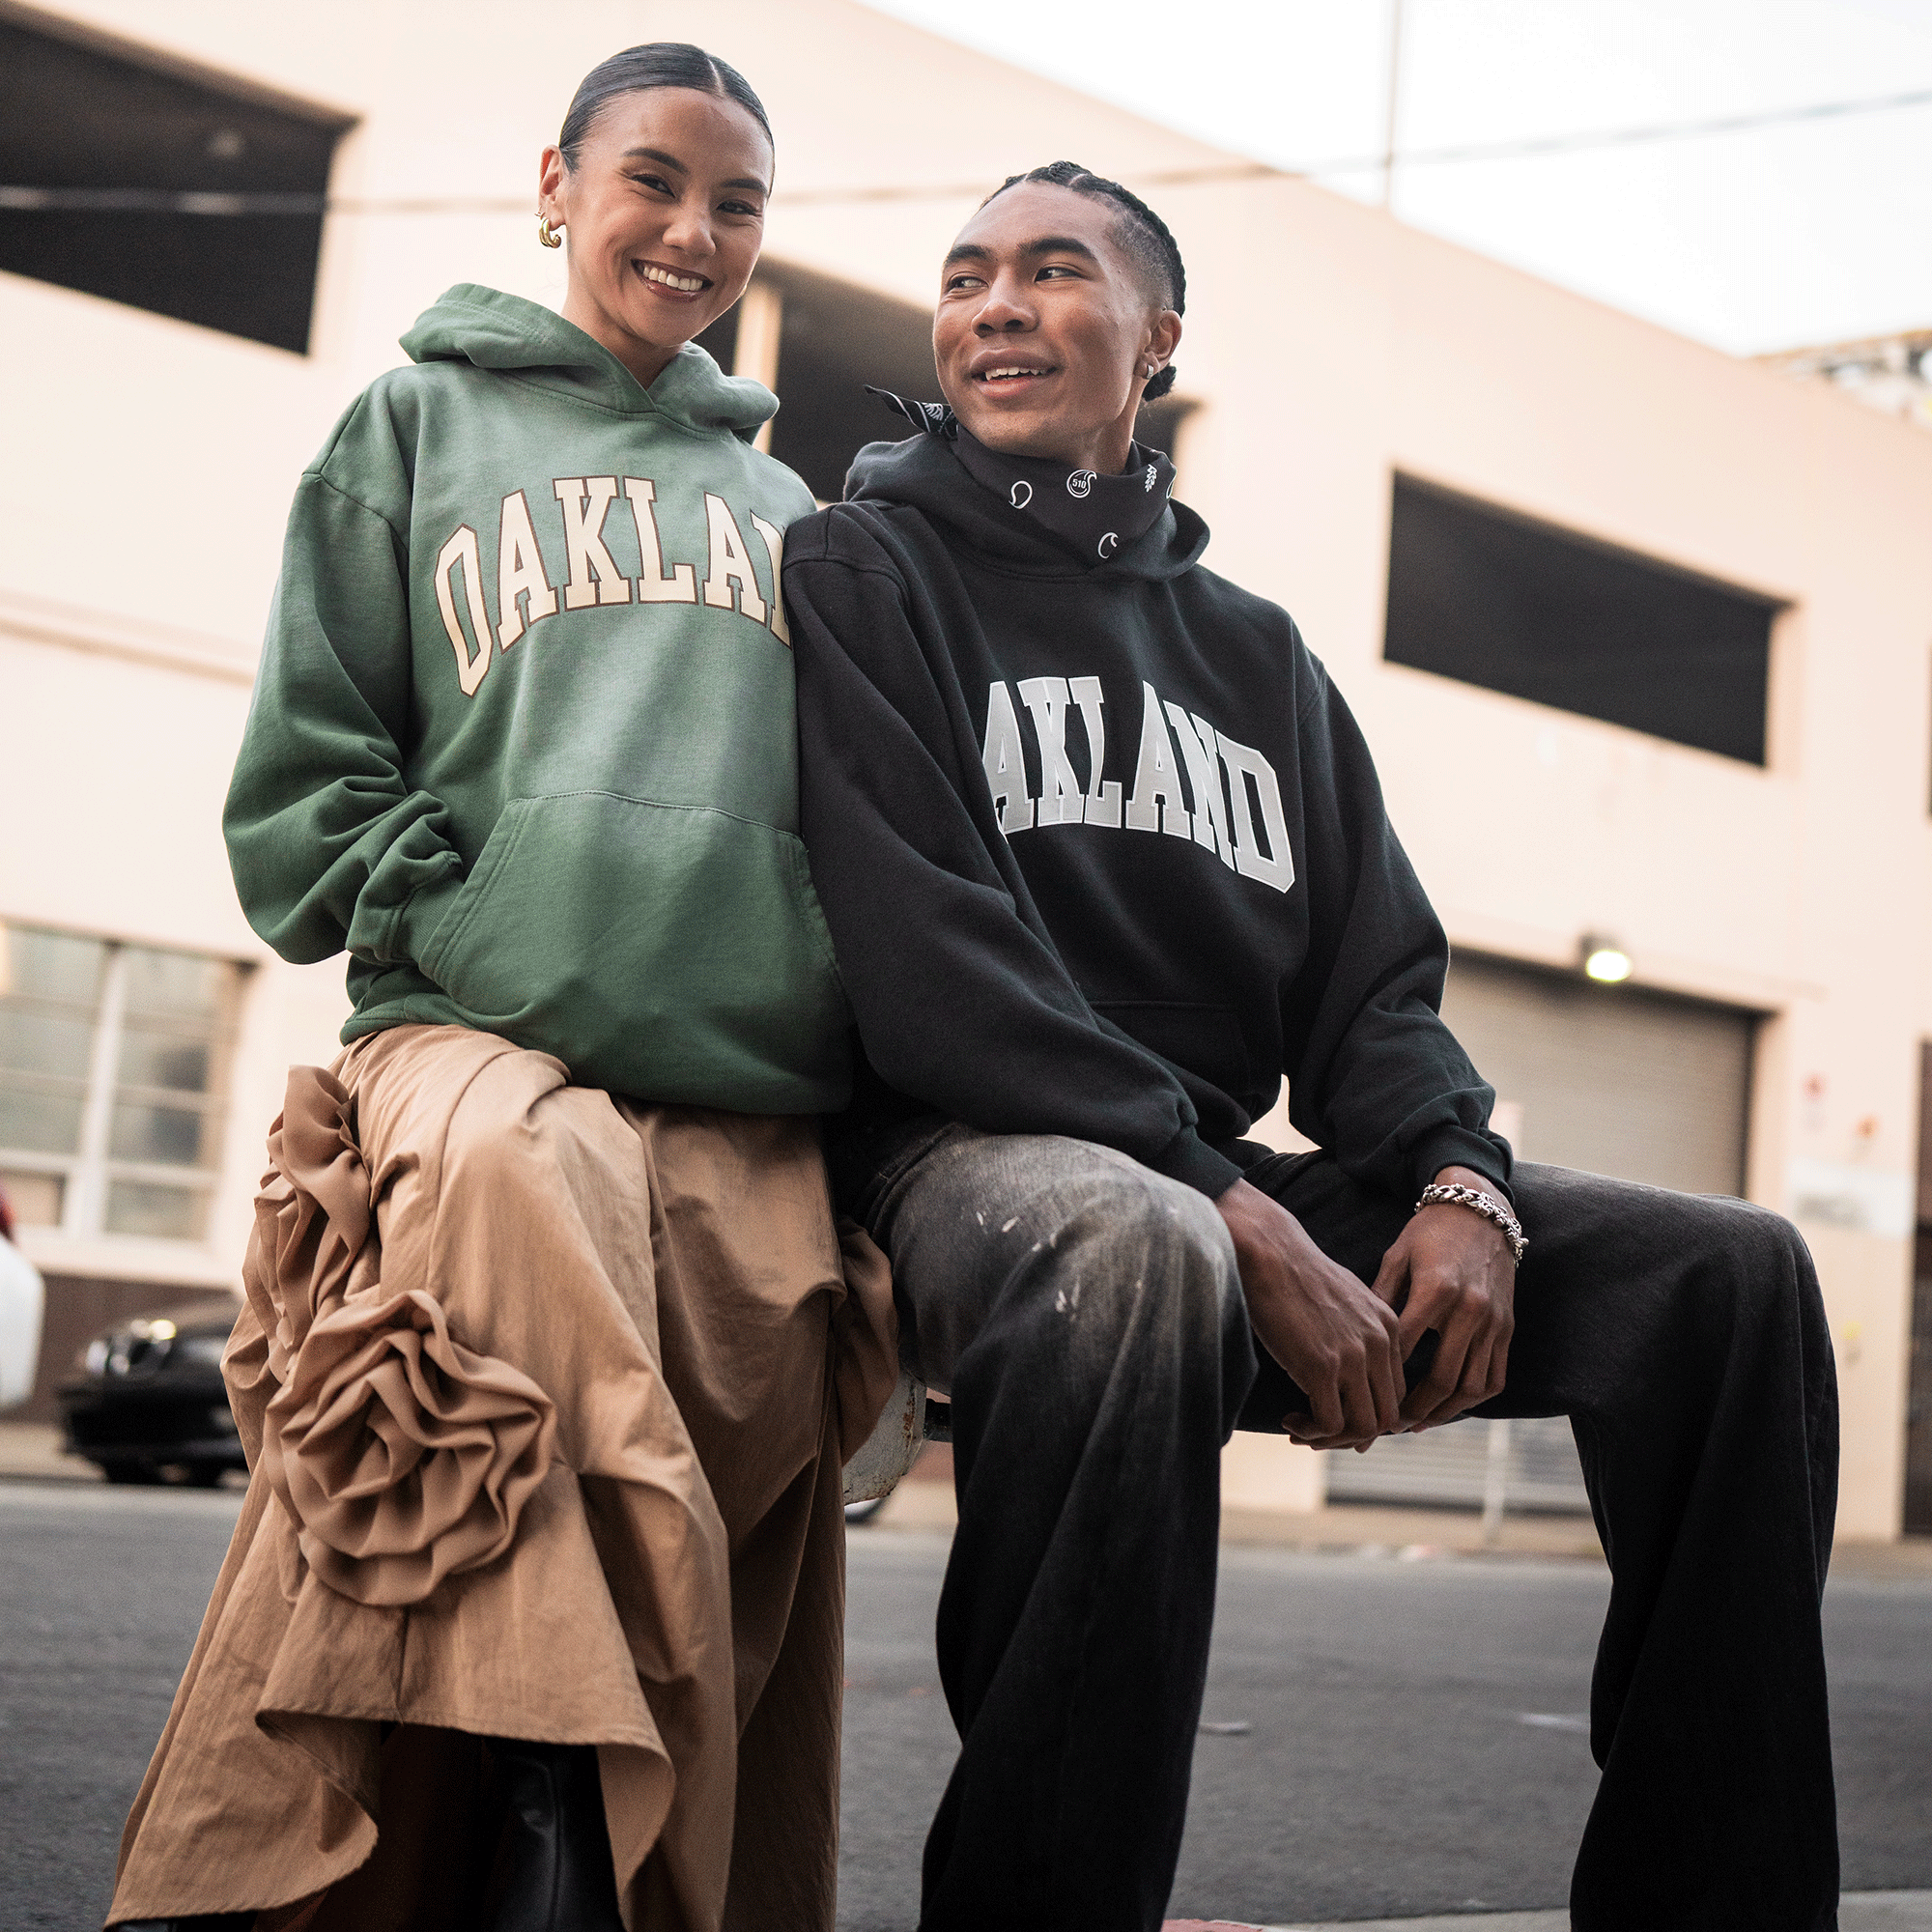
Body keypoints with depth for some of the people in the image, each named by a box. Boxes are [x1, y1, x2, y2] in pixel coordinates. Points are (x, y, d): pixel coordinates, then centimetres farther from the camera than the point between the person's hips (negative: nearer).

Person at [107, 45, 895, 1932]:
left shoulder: (787, 509, 27)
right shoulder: (420, 418, 17)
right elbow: (301, 788, 10)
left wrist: (830, 985, 5)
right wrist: (482, 926, -5)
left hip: (759, 1104, 4)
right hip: (478, 1035, -3)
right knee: (519, 1179, -35)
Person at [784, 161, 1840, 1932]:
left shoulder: (1257, 654, 21)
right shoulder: (869, 573, 4)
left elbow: (1375, 985, 14)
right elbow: (930, 966, -11)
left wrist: (1461, 1181, -10)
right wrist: (1244, 1223, -20)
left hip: (1219, 1178, 6)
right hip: (963, 1155, -6)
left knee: (1730, 1269, -8)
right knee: (1133, 1245, -41)